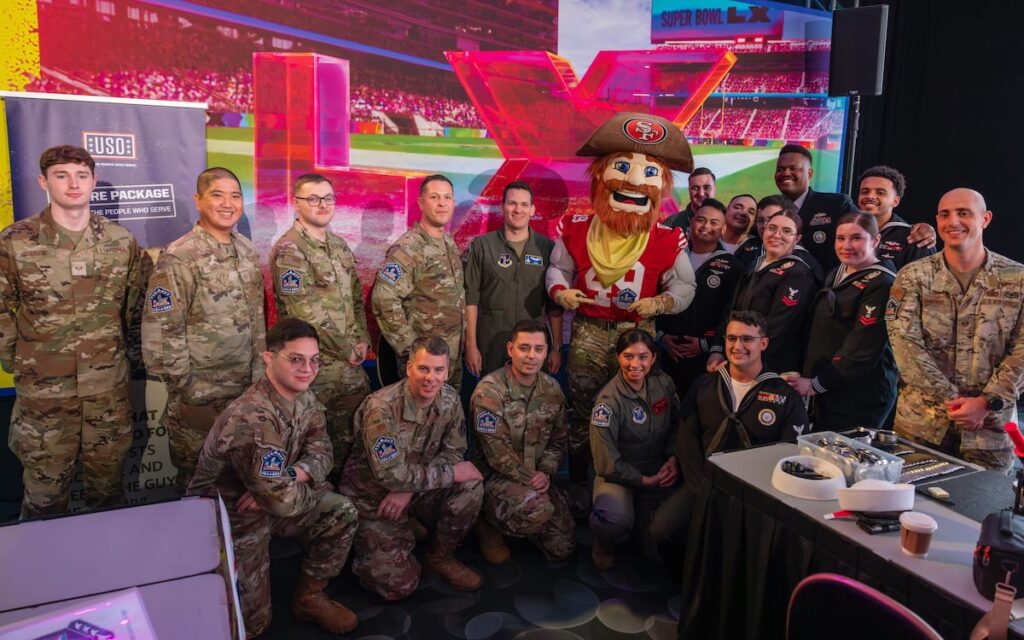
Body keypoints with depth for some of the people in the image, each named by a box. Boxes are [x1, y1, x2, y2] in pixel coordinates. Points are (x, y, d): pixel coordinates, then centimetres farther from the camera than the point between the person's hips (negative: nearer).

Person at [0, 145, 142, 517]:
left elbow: (134, 307, 9)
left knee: (107, 481, 15)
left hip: (110, 388, 2)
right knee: (44, 487, 10)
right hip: (42, 390, -2)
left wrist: (132, 356, 7)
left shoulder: (121, 242, 1)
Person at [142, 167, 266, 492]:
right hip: (199, 396, -6)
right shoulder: (179, 258, -16)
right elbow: (161, 331, -17)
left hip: (248, 390, 6)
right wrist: (183, 387, -14)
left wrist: (258, 374, 12)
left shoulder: (248, 250, 6)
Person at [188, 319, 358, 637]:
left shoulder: (304, 397, -7)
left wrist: (283, 480, -23)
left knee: (343, 514, -11)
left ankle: (309, 598, 9)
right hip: (229, 517, -7)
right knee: (251, 622, 2)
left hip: (268, 501, 7)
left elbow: (321, 455, -5)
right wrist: (317, 489, -13)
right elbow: (281, 499, -33)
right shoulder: (252, 419, -35)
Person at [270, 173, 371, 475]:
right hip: (319, 364, -8)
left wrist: (362, 339, 4)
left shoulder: (339, 244, 12)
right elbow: (306, 314, -19)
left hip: (352, 361, 8)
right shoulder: (288, 250, -14)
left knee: (357, 430, 15)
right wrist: (346, 349, -13)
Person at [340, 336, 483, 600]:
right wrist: (452, 473, -23)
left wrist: (408, 488, -19)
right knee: (398, 585, -13)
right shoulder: (382, 407, -28)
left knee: (471, 485, -19)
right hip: (372, 497, -5)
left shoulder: (449, 399, -10)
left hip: (416, 488, 5)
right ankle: (363, 552, 20)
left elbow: (453, 451, -5)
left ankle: (441, 556, 4)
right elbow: (391, 474, -30)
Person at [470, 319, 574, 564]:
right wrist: (530, 479, -18)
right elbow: (497, 452, -20)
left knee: (562, 548, 5)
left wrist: (546, 472, -8)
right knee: (540, 509, -34)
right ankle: (488, 524, -3)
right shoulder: (489, 390, -19)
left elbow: (559, 440, 9)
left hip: (537, 477, 6)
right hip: (496, 477, -6)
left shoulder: (552, 389, 1)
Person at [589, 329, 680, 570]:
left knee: (659, 550, 0)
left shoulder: (663, 383, -5)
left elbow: (677, 424, 11)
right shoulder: (608, 401, -21)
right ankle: (604, 544, 2)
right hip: (618, 476, -4)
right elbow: (607, 464, -19)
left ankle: (642, 519, 34)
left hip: (658, 473, 5)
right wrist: (644, 480, -15)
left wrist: (673, 458, -6)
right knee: (615, 518, -35)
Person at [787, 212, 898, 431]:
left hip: (860, 401, -7)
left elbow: (862, 352, -19)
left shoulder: (881, 284, -14)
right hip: (825, 395, 8)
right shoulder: (836, 275, 12)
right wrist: (806, 377, 7)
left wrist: (816, 384, -13)